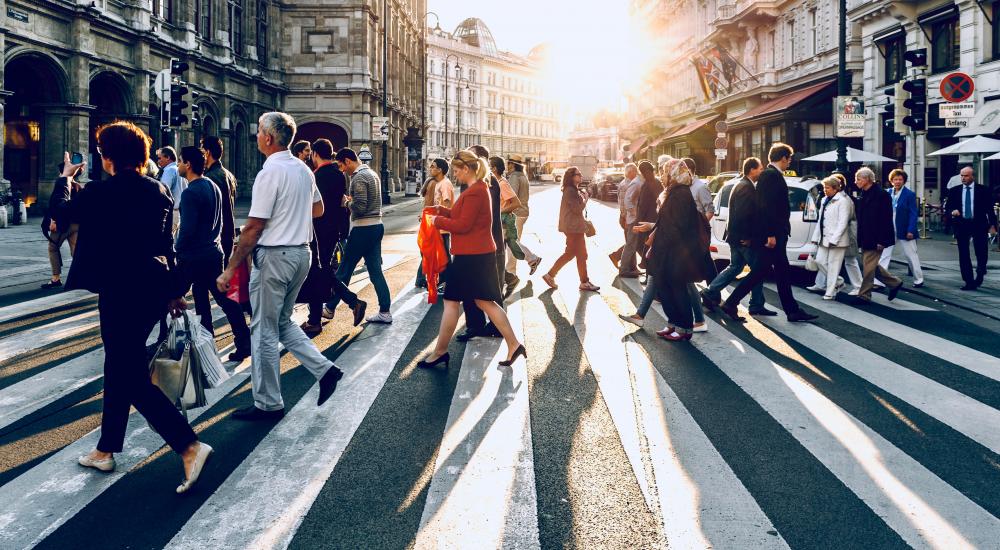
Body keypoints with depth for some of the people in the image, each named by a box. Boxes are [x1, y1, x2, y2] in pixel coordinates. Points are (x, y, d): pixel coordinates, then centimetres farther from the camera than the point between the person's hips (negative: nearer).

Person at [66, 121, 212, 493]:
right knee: (119, 367, 20)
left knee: (133, 378, -3)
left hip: (120, 291, -7)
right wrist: (175, 291, 17)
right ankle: (106, 450, 32)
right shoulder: (158, 190, 5)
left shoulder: (98, 193, -12)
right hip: (155, 287, 7)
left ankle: (190, 446, -13)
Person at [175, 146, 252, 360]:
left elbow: (187, 229, -21)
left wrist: (178, 249, -6)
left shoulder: (191, 193, -17)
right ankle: (243, 342, 4)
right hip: (213, 252, 8)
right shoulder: (213, 186, 11)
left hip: (193, 255, -8)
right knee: (223, 297, 8)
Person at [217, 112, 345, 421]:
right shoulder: (303, 169, 8)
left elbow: (254, 227, -18)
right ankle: (324, 369, 11)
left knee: (264, 330, 3)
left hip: (274, 255, -8)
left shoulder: (270, 172, -16)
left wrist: (230, 269, -13)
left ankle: (268, 404, 12)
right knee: (282, 322, 21)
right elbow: (318, 209, 23)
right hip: (301, 253, 8)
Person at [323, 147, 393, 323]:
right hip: (377, 226, 9)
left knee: (344, 271, 3)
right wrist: (351, 199, 11)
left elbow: (360, 207, -21)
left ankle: (329, 308, 14)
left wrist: (346, 201, -4)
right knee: (376, 271, 9)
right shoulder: (372, 174, 15)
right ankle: (385, 312, 7)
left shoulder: (358, 178, -14)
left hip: (363, 229, -9)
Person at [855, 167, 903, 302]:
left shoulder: (881, 195, -14)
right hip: (865, 239, 9)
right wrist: (859, 239, 15)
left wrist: (881, 240, -21)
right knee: (871, 266, 15)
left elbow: (886, 219, -18)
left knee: (869, 267, -5)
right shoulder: (864, 195, 12)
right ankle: (894, 283, 29)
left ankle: (864, 295, 3)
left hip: (875, 239, -9)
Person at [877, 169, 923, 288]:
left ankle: (919, 280, 25)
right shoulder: (888, 194, 4)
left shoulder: (910, 195, -8)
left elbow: (913, 214, -10)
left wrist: (911, 230, -16)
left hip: (904, 232, -4)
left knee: (911, 256, 10)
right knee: (884, 255, -1)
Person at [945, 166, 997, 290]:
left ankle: (980, 274, 32)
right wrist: (952, 211, -13)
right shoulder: (954, 191, 5)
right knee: (963, 255, 2)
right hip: (962, 225, 2)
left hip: (979, 225, -1)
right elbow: (947, 206, 10)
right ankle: (969, 282, 9)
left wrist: (993, 225, -3)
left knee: (982, 253, 3)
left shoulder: (983, 190, 0)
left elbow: (989, 208, 2)